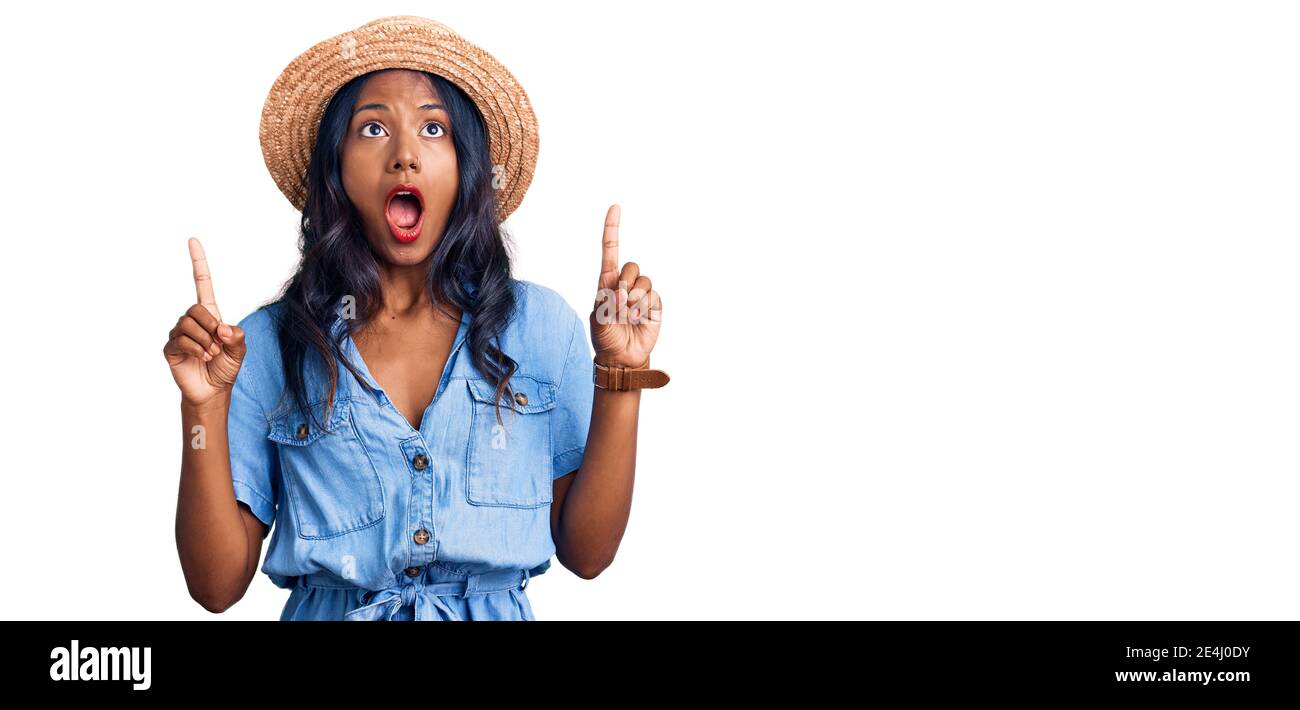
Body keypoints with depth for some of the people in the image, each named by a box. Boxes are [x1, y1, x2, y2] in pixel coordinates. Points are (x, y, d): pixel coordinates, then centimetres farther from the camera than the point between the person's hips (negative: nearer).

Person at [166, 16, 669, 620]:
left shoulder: (540, 326, 1)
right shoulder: (268, 346, -2)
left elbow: (586, 553, -2)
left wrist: (619, 373, -8)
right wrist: (206, 408, -14)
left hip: (497, 614, 1)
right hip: (330, 613, 0)